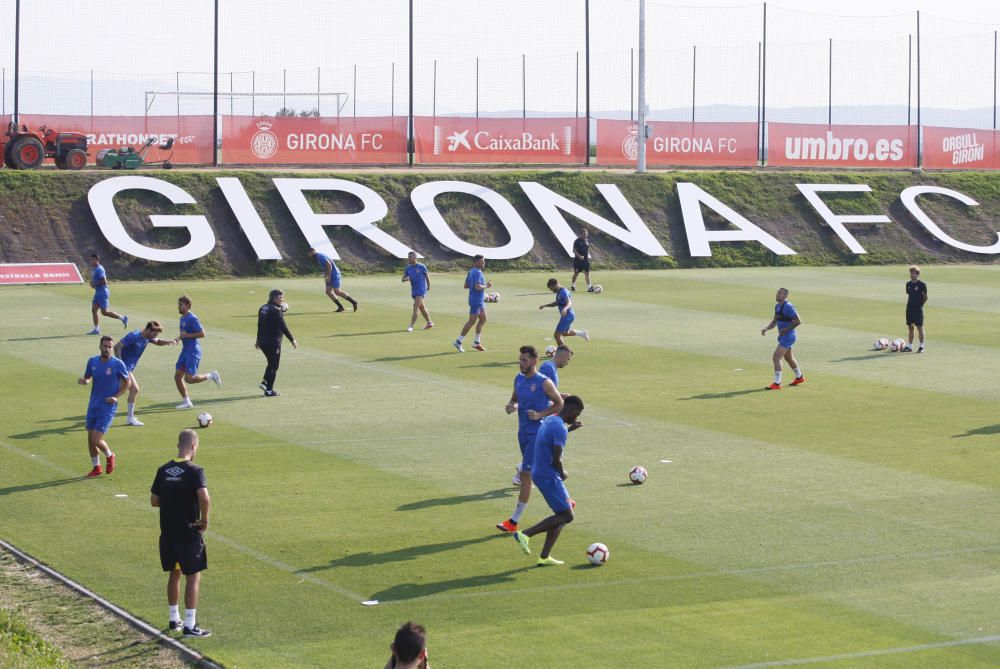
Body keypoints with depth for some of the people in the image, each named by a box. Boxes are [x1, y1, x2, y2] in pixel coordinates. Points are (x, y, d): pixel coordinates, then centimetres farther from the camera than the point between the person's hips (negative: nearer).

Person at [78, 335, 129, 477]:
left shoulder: (118, 364, -11)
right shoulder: (92, 361, 1)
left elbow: (127, 383, 0)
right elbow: (87, 377, 16)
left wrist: (116, 397, -12)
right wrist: (83, 381, -9)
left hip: (108, 407, -5)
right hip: (93, 406, 5)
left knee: (96, 440, -11)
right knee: (90, 439, 8)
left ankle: (109, 456, 20)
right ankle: (96, 468, 27)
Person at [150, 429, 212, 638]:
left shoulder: (163, 470, 3)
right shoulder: (194, 471, -15)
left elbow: (154, 500, 8)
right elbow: (204, 498, -29)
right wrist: (204, 519, -14)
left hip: (167, 533, 6)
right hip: (189, 533, -6)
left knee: (174, 574, 19)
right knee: (193, 577, 2)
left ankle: (174, 619, 28)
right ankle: (190, 625, 1)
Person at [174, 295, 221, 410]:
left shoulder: (192, 318, -15)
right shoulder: (182, 318, 14)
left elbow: (202, 334, -20)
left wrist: (186, 335, -20)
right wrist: (179, 338, 7)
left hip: (193, 352, -9)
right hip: (185, 351, 9)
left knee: (189, 378, -13)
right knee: (177, 376, 4)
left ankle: (211, 375, 8)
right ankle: (186, 402, 12)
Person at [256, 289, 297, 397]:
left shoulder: (263, 309, 9)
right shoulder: (276, 311, -16)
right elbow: (283, 327, -19)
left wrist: (258, 340, 29)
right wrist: (292, 340, -13)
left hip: (263, 342, 8)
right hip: (273, 342, -8)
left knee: (272, 363, 23)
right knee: (273, 366, 2)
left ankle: (265, 382, 12)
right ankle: (269, 390, 4)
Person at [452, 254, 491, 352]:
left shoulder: (471, 271, 12)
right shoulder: (478, 273, -18)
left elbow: (466, 285, 16)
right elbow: (478, 287, -29)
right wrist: (486, 286, -14)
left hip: (480, 301, 10)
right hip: (476, 301, -10)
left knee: (483, 319, 15)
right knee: (471, 321, -6)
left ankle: (476, 342, 19)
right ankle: (458, 342, -1)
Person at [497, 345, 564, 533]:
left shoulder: (544, 383, -15)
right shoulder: (518, 379, 5)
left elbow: (560, 404, -6)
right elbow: (514, 399, 19)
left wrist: (540, 415, -18)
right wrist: (511, 406, -5)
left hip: (537, 434, -8)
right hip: (523, 432, 8)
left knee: (525, 475, -9)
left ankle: (514, 521, -6)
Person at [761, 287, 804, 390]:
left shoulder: (788, 307, -20)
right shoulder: (777, 306, 10)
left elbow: (798, 322, -21)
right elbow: (774, 322, 18)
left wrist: (786, 329, -21)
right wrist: (766, 328, 1)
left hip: (788, 336, -10)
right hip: (782, 336, 10)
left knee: (776, 357, -16)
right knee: (788, 358, 25)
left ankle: (777, 384, -12)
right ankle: (799, 377, 45)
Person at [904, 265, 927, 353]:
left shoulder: (922, 284, -9)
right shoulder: (908, 284, 9)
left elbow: (925, 297, -3)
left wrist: (920, 305, -3)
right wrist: (908, 305, 9)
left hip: (918, 309, -6)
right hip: (909, 308, 6)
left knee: (919, 327, -3)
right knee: (910, 327, 9)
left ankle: (921, 346, 4)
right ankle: (909, 346, 14)